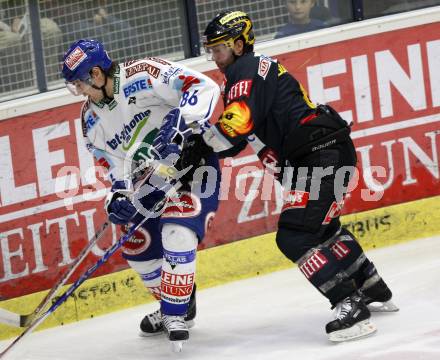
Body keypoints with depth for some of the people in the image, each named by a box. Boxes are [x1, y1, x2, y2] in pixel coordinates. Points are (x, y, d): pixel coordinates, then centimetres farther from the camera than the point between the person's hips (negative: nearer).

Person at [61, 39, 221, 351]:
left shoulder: (142, 75, -20)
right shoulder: (92, 118, 3)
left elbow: (204, 87, -26)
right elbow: (115, 162, 6)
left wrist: (181, 121, -38)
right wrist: (120, 195, -11)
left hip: (193, 157, -8)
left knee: (177, 231, -25)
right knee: (137, 244, 6)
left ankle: (176, 314, -15)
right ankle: (174, 306, 27)